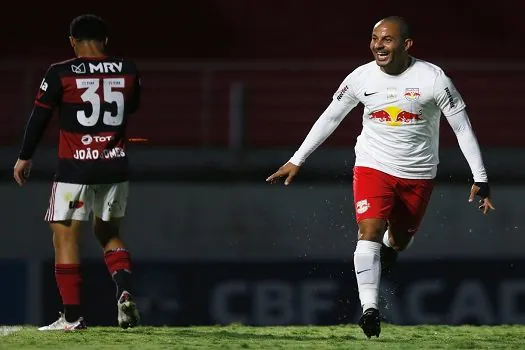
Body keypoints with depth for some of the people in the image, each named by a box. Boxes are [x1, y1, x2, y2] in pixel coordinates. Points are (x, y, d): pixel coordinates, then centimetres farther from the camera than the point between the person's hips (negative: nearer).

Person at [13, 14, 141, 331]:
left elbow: (40, 117, -1)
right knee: (109, 232, 21)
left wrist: (25, 158, 10)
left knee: (65, 236, 3)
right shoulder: (128, 70, 2)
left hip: (76, 168, -4)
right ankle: (125, 292, -1)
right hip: (116, 167, 4)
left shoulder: (61, 73, -8)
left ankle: (73, 316, -2)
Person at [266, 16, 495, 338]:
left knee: (399, 239, 15)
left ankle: (389, 249, 53)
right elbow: (329, 119, 5)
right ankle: (369, 309, -26)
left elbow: (463, 128, -9)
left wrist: (480, 179, -11)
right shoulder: (361, 78, -7)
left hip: (418, 174, 0)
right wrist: (296, 160, 5)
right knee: (370, 231, -20)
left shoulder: (433, 79, -15)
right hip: (373, 166, 0)